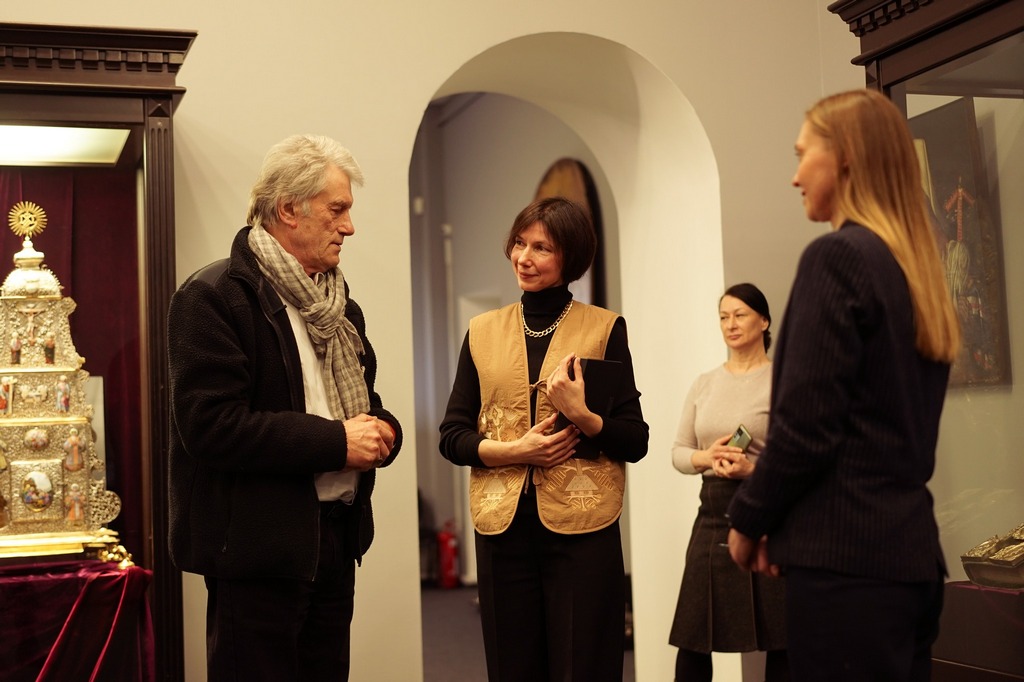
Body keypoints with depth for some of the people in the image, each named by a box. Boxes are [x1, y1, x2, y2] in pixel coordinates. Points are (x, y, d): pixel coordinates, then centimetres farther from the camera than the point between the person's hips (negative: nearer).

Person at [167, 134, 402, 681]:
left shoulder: (338, 302, 15)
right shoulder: (215, 296, -12)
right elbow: (210, 425, -21)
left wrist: (382, 431, -1)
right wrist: (336, 442, -19)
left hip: (337, 534, 8)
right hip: (260, 547, -8)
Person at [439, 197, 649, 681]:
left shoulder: (604, 328, 2)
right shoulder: (482, 332, 9)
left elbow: (636, 442, 0)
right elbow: (451, 436, 8)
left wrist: (581, 416, -18)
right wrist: (513, 450, -9)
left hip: (581, 528, -2)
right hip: (502, 527, 2)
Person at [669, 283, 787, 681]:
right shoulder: (704, 385, 12)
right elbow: (678, 452, 13)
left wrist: (755, 469, -22)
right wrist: (706, 458, -9)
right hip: (713, 514, 5)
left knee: (780, 641, 0)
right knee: (692, 641, 6)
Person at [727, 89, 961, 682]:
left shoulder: (837, 256, -12)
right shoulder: (917, 268, 13)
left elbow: (805, 425, -16)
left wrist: (749, 520, 0)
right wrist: (781, 523, 15)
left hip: (848, 554, -8)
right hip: (911, 550, 8)